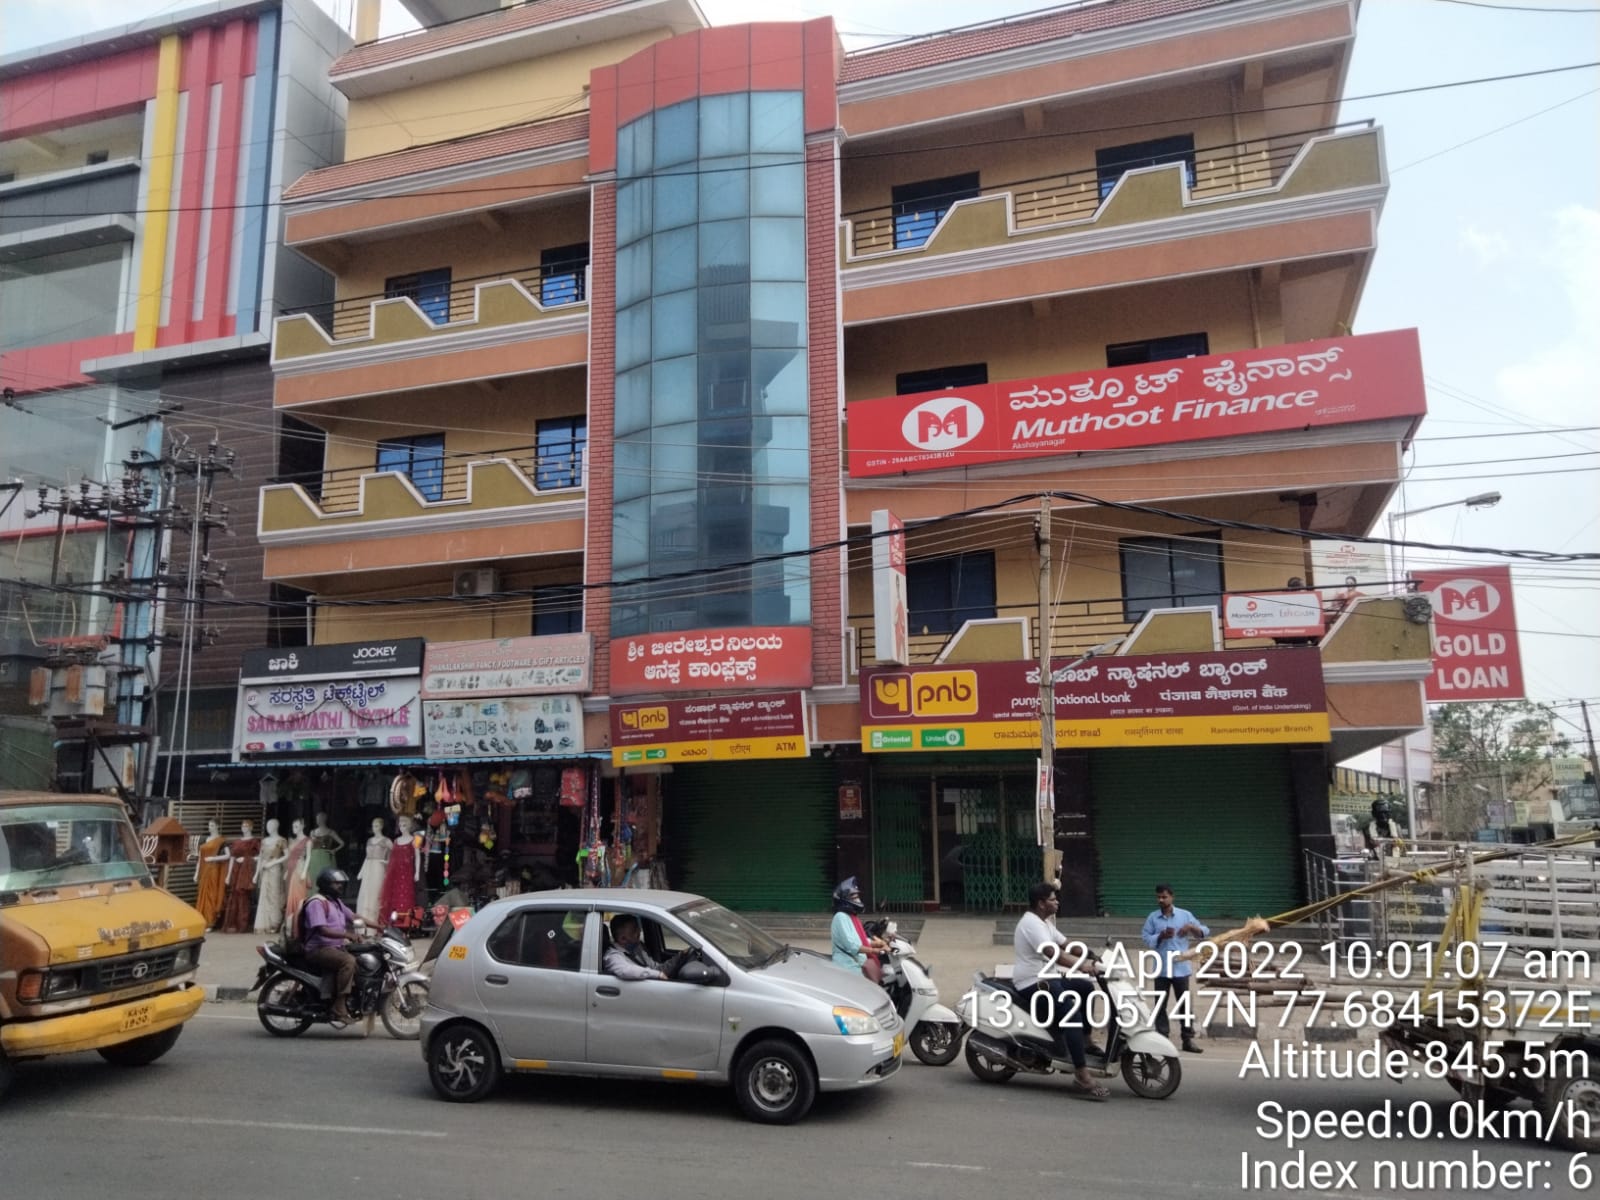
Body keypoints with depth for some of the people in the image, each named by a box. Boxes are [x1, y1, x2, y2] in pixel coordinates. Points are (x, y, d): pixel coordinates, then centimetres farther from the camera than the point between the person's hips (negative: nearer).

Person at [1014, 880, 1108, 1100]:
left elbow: (1066, 945, 14)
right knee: (1072, 1015, -24)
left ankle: (1084, 1038, 16)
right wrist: (1084, 966, -34)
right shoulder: (1031, 924, -19)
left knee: (1086, 986, 15)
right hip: (1034, 983, -11)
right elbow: (1053, 954, -31)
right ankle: (1083, 1077, -28)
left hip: (1047, 978, 11)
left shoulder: (1043, 923, 15)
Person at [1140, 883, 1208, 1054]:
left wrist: (1192, 927, -15)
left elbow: (1205, 932, 4)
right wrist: (1161, 936, -18)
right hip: (1161, 969, 0)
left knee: (1184, 1004, 6)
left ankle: (1188, 1039, 13)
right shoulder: (1152, 918, 3)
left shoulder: (1185, 915, 4)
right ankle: (1161, 1039, 10)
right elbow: (1147, 939, -3)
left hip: (1181, 968, 0)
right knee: (1161, 1005, 4)